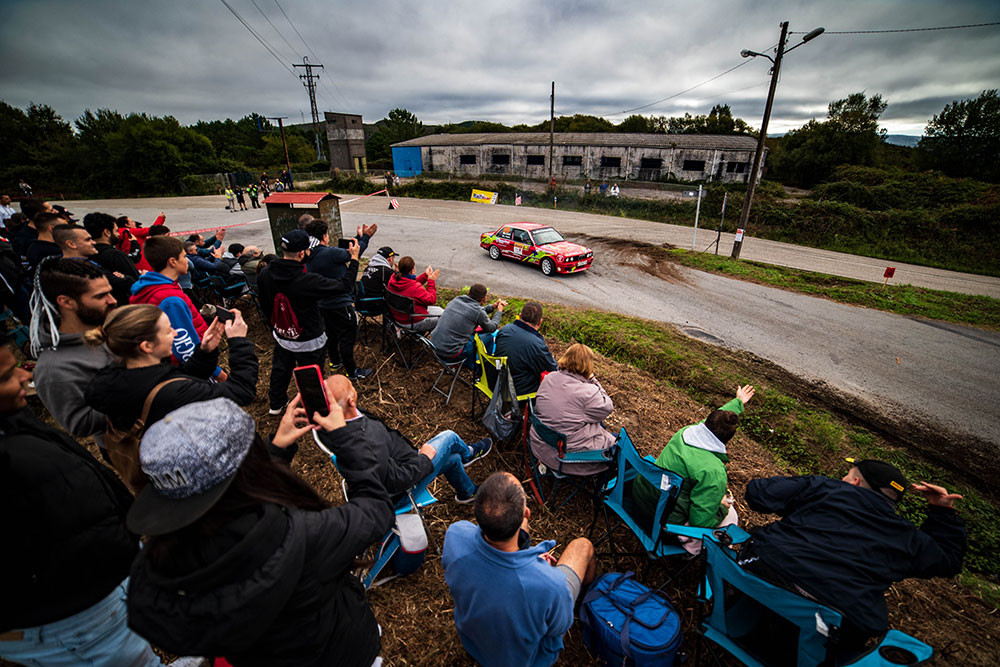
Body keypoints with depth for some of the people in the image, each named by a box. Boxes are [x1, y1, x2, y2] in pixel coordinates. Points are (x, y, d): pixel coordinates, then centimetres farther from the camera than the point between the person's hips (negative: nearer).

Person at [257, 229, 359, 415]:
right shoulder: (307, 281, -33)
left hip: (281, 336, 6)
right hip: (308, 342, -6)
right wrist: (354, 259, -12)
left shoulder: (264, 275, -12)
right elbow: (345, 286, -24)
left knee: (280, 370, 28)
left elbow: (264, 305, 3)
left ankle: (275, 404, 51)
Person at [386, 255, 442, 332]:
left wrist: (425, 275, 6)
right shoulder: (416, 288, -33)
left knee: (438, 309, 25)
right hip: (414, 323, -9)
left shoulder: (393, 279, -9)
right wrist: (431, 281, -11)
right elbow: (431, 300, -17)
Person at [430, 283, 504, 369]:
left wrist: (493, 306, 24)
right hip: (449, 354, -7)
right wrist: (499, 311, 18)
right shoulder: (478, 312, -16)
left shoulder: (456, 300, 3)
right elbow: (492, 328, 4)